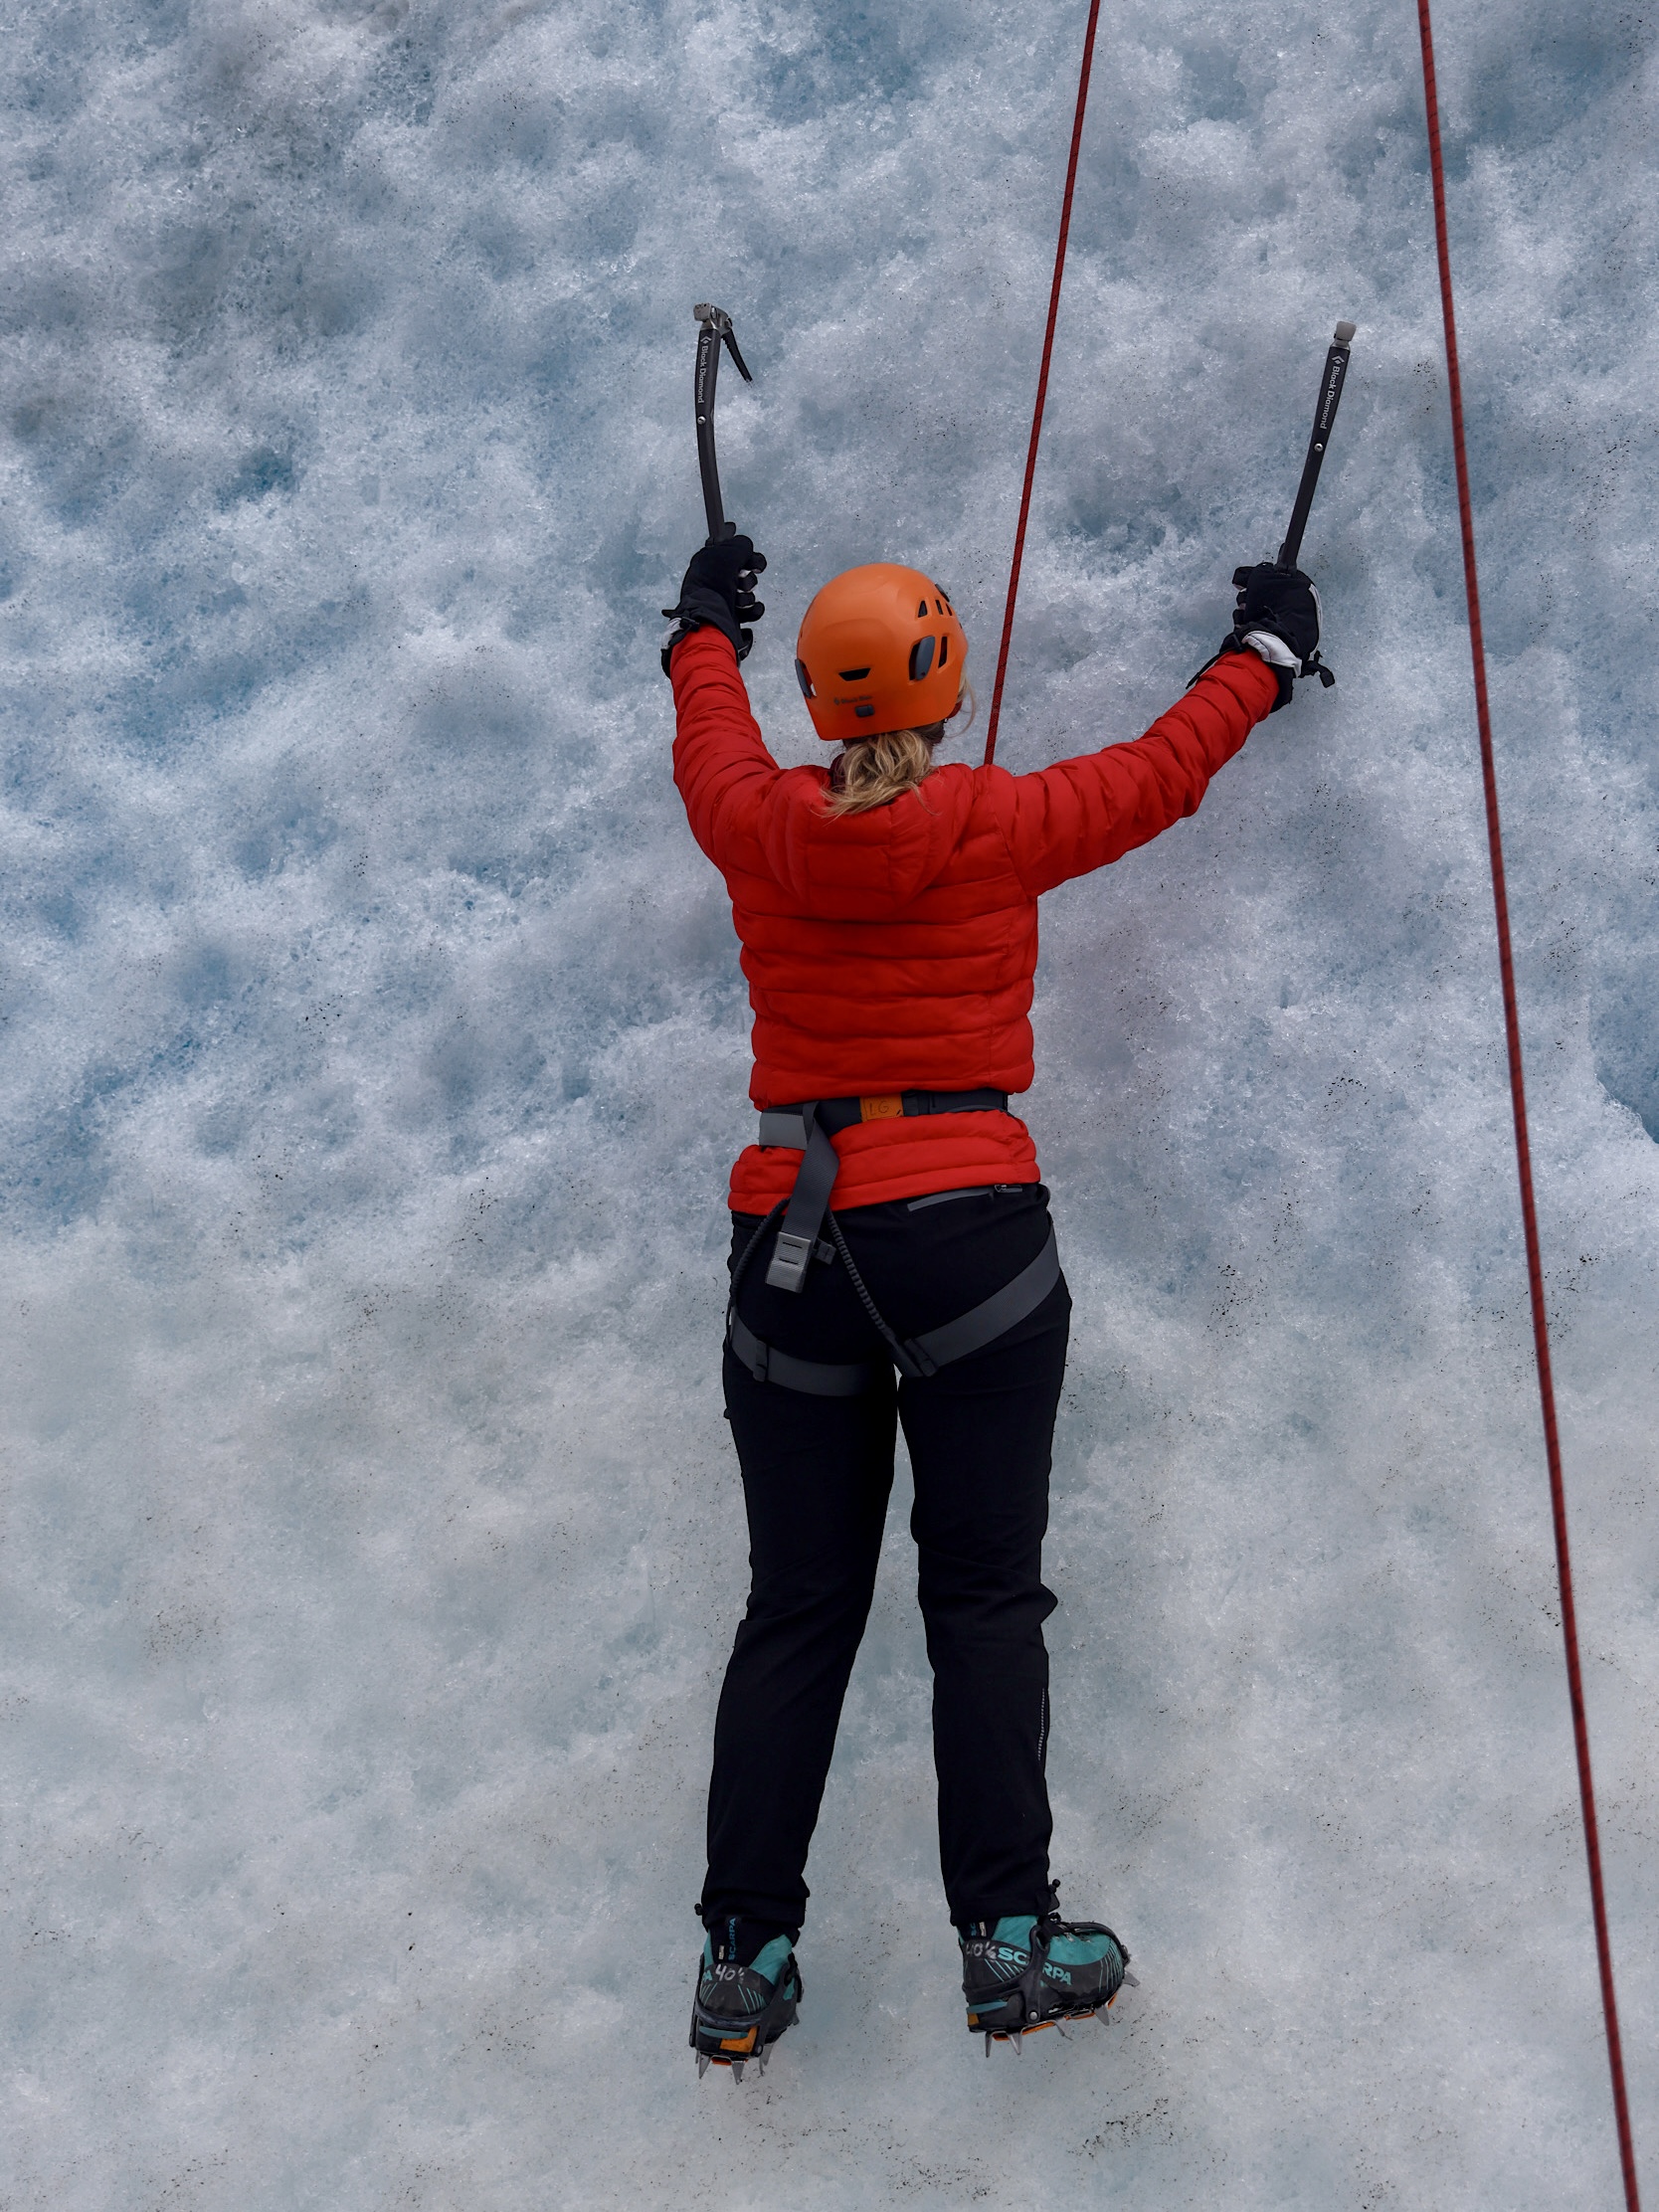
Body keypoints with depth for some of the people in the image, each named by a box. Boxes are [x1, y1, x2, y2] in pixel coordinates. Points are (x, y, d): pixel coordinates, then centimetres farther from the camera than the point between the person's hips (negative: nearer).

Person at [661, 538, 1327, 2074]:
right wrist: (1265, 651, 33)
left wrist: (708, 625, 48)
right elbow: (1162, 772, 15)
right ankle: (1008, 1938, 0)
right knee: (984, 1594, 3)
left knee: (797, 1609, 8)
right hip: (969, 1231, -3)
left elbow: (711, 737, 27)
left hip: (790, 1242, 3)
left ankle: (743, 1958, 9)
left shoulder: (757, 827, 4)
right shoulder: (1002, 827, -2)